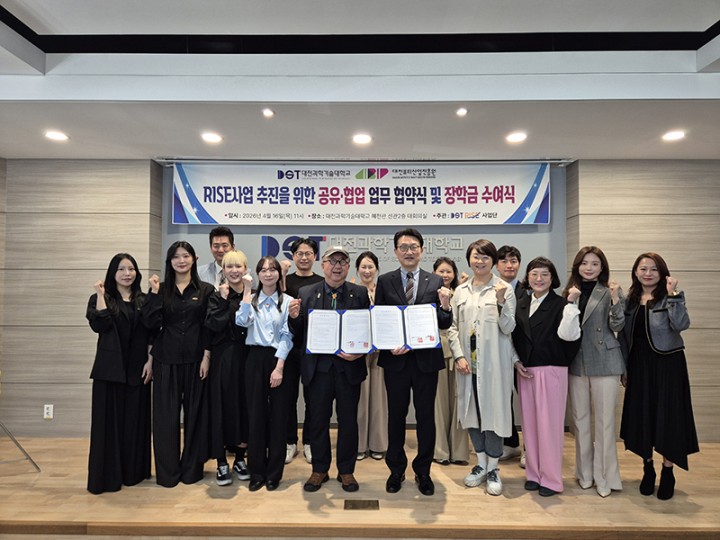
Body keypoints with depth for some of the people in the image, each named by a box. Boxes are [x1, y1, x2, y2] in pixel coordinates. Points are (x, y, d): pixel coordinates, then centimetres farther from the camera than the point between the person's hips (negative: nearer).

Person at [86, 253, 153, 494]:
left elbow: (152, 334, 7)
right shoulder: (100, 299, 4)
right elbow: (99, 326, -14)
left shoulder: (144, 301, 9)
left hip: (137, 368, 2)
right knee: (109, 420, 1)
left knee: (135, 420, 8)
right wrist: (100, 295, -12)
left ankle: (133, 472, 21)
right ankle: (106, 476, 11)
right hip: (110, 368, -2)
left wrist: (150, 361, -2)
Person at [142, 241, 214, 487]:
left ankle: (192, 468, 22)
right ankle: (167, 471, 19)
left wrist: (206, 357, -7)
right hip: (167, 361, 1)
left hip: (195, 360, -1)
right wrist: (154, 293, -11)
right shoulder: (161, 290, 6)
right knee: (166, 414, 5)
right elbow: (151, 323, -4)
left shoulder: (205, 290, 2)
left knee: (194, 413, 7)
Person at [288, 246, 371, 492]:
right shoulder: (306, 293, 4)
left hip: (349, 367, 0)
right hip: (318, 367, 1)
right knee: (317, 420, 12)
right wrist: (294, 317, -16)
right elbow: (299, 333, 4)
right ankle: (319, 470, 32)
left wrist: (360, 352, -18)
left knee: (348, 421, 11)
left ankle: (346, 471, 30)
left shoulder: (360, 294, 1)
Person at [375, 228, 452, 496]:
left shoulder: (435, 282, 2)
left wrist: (445, 306, -20)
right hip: (395, 358, 0)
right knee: (396, 416, 13)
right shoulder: (384, 281, 2)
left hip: (426, 359, 0)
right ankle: (396, 469, 31)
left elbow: (444, 325, 0)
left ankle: (423, 471, 29)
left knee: (426, 417, 10)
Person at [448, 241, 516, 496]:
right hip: (467, 362, 4)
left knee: (493, 410, 3)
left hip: (494, 362, -3)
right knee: (472, 410, 11)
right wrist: (459, 356, -3)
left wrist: (500, 302, -22)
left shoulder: (504, 289, -3)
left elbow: (508, 328, -8)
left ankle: (493, 469, 19)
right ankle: (481, 464, 28)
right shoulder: (460, 291, 7)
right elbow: (453, 328, 8)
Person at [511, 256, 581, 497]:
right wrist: (516, 362, 2)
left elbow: (567, 334, -18)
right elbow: (513, 337, 13)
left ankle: (551, 478, 15)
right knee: (529, 423, 10)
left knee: (549, 423, 1)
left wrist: (571, 303, -19)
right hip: (525, 370, 4)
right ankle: (533, 473, 23)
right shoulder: (520, 304, 9)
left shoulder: (559, 304, -4)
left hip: (551, 370, -4)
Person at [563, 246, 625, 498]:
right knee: (580, 419, 12)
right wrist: (570, 303, -6)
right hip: (576, 363, 4)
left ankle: (605, 476, 16)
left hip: (603, 363, -4)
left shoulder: (609, 292, -3)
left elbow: (617, 327, -8)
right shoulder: (569, 292, 8)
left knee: (604, 420, 2)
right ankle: (585, 472, 26)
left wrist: (615, 300, -21)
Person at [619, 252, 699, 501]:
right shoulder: (630, 300, 7)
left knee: (667, 415, 2)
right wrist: (623, 367, 8)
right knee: (641, 416, 9)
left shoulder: (669, 297, -4)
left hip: (667, 363, -4)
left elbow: (681, 324, -20)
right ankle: (648, 468, 25)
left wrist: (673, 295, -25)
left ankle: (667, 472, 18)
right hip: (639, 365, 4)